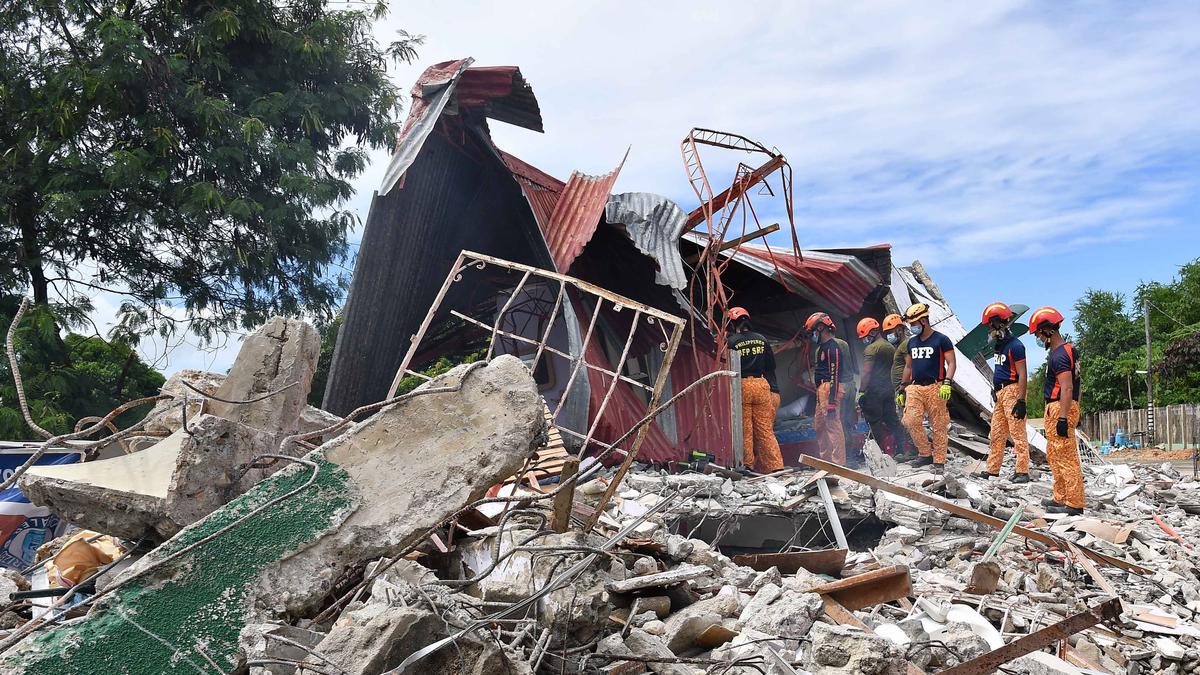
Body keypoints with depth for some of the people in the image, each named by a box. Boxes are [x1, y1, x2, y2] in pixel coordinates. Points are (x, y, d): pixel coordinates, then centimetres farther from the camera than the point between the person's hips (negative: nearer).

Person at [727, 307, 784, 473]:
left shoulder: (731, 342, -3)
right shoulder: (762, 340, 10)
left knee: (744, 429, 3)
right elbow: (771, 366, 13)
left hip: (741, 386, -3)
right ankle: (775, 464, 1)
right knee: (765, 429, 5)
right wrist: (774, 389, 22)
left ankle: (747, 464, 4)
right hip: (762, 385, 3)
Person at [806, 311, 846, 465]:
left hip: (829, 389, -11)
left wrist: (832, 401, -23)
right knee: (819, 426, 14)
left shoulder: (832, 348, -13)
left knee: (833, 425, -11)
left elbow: (834, 375, -19)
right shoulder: (822, 347, 21)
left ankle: (839, 462, -11)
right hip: (821, 391, 11)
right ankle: (826, 460, 21)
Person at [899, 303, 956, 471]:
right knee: (911, 421, -9)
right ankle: (925, 454, 6)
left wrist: (947, 383, -17)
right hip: (914, 388, 5)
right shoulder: (912, 342, 17)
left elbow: (951, 363, -3)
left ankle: (939, 461, 4)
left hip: (935, 388, -5)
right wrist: (902, 388, 21)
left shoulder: (941, 340, 0)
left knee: (939, 426, -3)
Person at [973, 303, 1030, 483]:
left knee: (1017, 433, -7)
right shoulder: (1000, 345, 15)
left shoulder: (1015, 345, -13)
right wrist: (995, 390, 23)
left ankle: (1022, 472, -5)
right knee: (996, 434, 12)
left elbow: (1022, 375, -18)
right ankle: (992, 470, 17)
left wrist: (1021, 401, -22)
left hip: (1012, 391, -10)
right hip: (1000, 393, 10)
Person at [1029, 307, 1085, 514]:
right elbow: (1073, 386, 21)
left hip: (1060, 410, -11)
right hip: (1068, 409, 11)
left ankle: (1074, 503, -3)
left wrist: (1062, 418, -25)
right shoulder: (1069, 350, 16)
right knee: (1054, 455, 18)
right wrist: (1075, 414, 25)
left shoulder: (1059, 355, -17)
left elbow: (1067, 389, -23)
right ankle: (1061, 498, 26)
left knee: (1066, 458, -7)